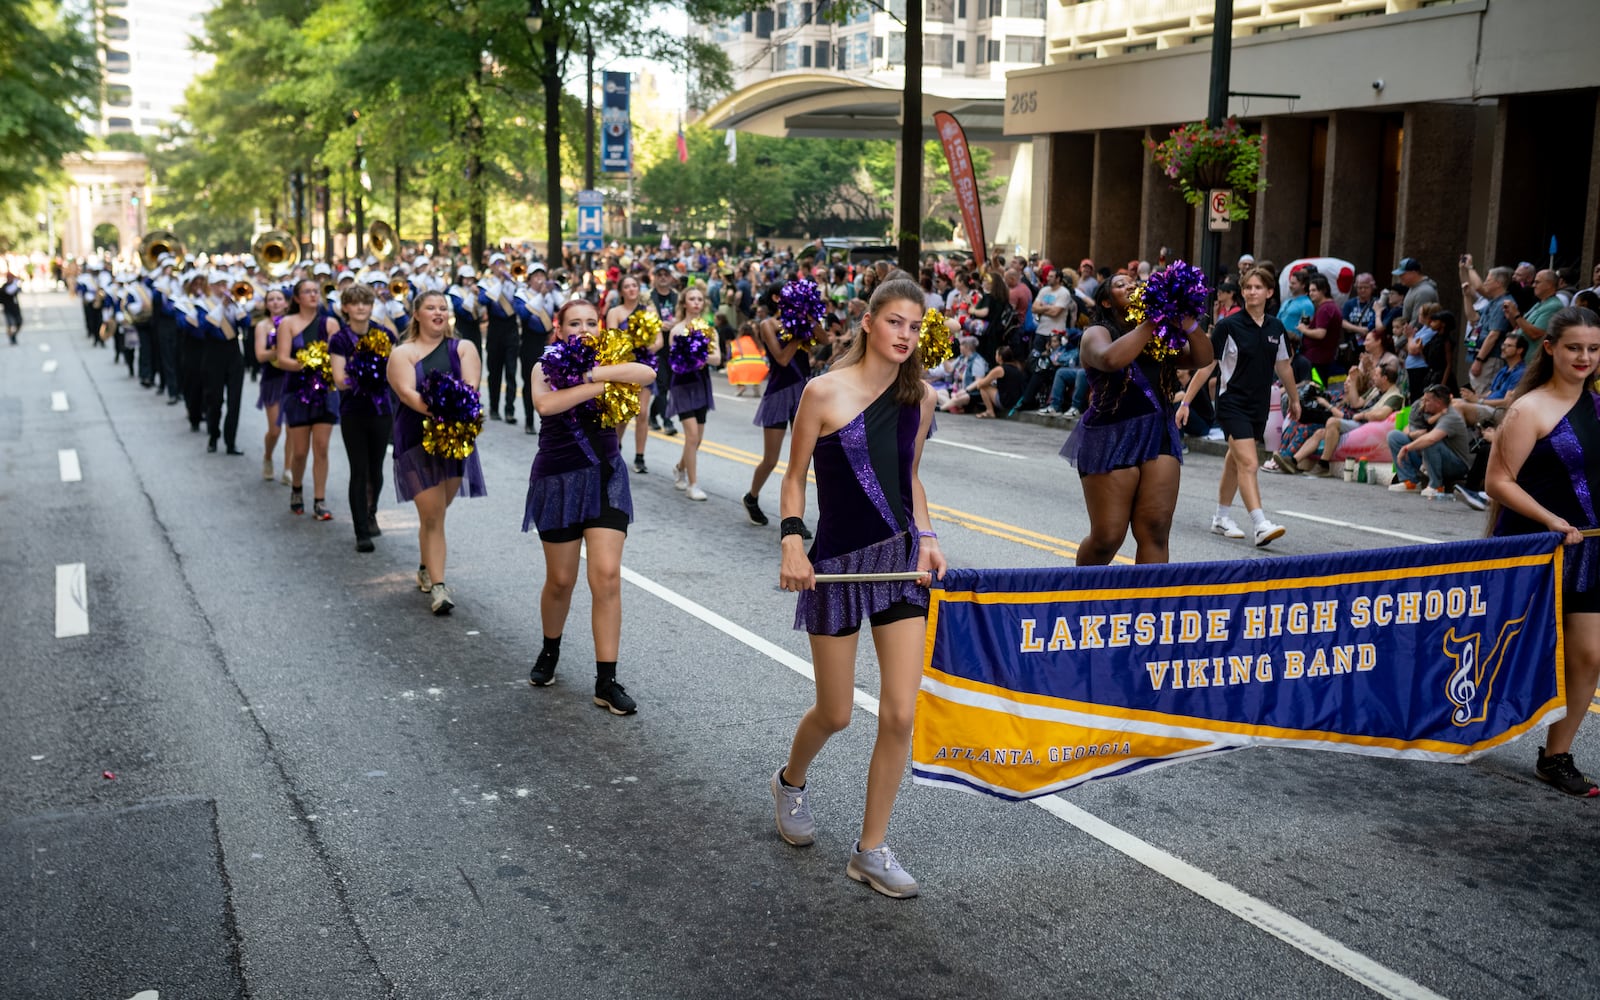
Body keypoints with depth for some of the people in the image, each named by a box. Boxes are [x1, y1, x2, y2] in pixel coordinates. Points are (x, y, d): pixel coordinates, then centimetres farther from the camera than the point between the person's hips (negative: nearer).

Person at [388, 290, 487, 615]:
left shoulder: (463, 348, 8)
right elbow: (406, 392, -15)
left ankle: (427, 570, 33)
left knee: (436, 511, 12)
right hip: (417, 440, -3)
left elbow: (470, 386, -7)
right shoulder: (403, 353, 0)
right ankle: (437, 585, -5)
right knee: (432, 514, -8)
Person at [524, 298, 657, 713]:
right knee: (560, 580, 9)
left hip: (606, 479, 1)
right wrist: (600, 384, -22)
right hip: (558, 481, -1)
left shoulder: (609, 363, 3)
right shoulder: (546, 367, -1)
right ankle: (550, 651, 39)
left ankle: (606, 682, -3)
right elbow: (545, 403, -24)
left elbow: (647, 373, -19)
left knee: (607, 576, -10)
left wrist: (593, 372, -24)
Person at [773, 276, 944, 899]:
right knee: (835, 714, 9)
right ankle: (791, 781, 44)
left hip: (901, 558, 4)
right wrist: (792, 541, -16)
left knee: (900, 714, -3)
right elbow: (795, 476, -3)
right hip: (837, 563, -3)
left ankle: (871, 850, 14)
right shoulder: (825, 392, -10)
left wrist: (926, 537, 1)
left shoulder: (919, 397, 3)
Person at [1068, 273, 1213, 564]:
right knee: (1107, 537, -1)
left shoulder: (1159, 337, 15)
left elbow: (1203, 359, 6)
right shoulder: (1097, 333, 0)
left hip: (1160, 436, 5)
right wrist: (1151, 324, -17)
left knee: (1155, 533, -5)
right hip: (1112, 441, -5)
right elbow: (1111, 359, -24)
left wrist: (1188, 323, -10)